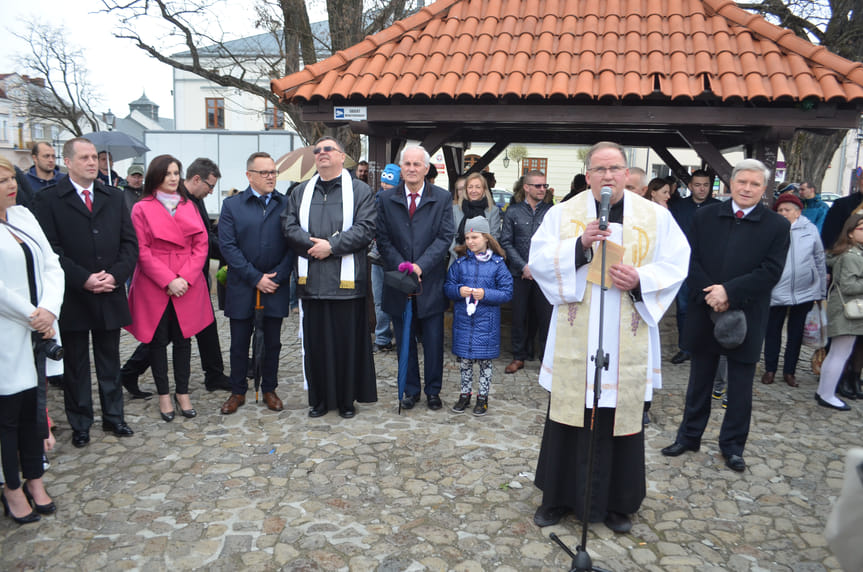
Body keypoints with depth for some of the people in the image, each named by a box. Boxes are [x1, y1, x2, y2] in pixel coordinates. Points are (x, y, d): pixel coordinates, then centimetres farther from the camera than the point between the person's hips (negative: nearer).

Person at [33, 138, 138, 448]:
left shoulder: (114, 197, 9)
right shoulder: (48, 199, -2)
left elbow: (129, 242, 4)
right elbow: (50, 249, -9)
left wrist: (116, 274, -11)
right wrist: (83, 279, -18)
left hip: (110, 295, 3)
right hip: (72, 298, -3)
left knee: (110, 362, 14)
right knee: (75, 365, 10)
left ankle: (113, 417, 27)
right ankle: (80, 424, 23)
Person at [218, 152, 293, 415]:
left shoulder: (286, 204, 3)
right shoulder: (232, 205, 1)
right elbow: (227, 245, -6)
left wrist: (277, 277, -11)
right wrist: (255, 277, -12)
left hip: (275, 286, 1)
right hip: (242, 287, -1)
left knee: (272, 342, 11)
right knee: (239, 343, 8)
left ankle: (269, 390, 26)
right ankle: (238, 392, 24)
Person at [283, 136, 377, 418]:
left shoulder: (360, 190, 4)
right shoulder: (301, 193, 16)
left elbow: (366, 228, -8)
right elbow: (289, 226, 6)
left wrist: (332, 246, -16)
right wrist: (313, 245, -11)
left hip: (347, 280, -3)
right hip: (311, 280, 3)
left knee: (348, 341, 2)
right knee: (315, 341, 7)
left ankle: (347, 399, 16)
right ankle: (319, 398, 20)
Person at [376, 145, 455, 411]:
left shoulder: (442, 198, 1)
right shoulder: (386, 199, 4)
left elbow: (445, 237, -6)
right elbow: (383, 240, 0)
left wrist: (420, 266, -16)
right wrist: (402, 268, -12)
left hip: (431, 281, -1)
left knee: (433, 341, 7)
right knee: (405, 341, 10)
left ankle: (433, 391, 22)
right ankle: (411, 390, 24)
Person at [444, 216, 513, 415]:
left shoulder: (497, 264, -5)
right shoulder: (460, 262, 2)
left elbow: (507, 293, -6)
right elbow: (448, 286, 6)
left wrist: (485, 294, -18)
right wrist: (459, 290, -14)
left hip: (486, 321, -2)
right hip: (463, 319, 2)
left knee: (485, 360, 8)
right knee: (464, 360, 11)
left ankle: (483, 397, 23)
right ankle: (465, 394, 28)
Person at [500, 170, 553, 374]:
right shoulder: (513, 211, 5)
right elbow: (506, 242, 2)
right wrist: (524, 266, -7)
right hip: (520, 273, 1)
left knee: (546, 315, 2)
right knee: (520, 316, 7)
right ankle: (519, 356, 20)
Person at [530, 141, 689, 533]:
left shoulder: (656, 217, 4)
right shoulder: (563, 213, 3)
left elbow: (675, 265, 4)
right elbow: (539, 260, -5)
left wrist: (640, 280, -15)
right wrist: (580, 244, -19)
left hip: (627, 342, 1)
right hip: (575, 339, 0)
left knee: (622, 417, 9)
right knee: (570, 416, 7)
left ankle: (617, 502, 27)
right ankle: (559, 496, 25)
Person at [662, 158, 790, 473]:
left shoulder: (777, 226, -4)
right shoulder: (704, 217, 1)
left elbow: (770, 271, -11)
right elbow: (691, 261, -3)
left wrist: (729, 292, -20)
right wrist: (709, 295, -16)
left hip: (747, 318, -1)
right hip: (704, 314, 2)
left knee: (740, 386, 10)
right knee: (699, 381, 15)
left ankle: (733, 446, 26)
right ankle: (689, 436, 29)